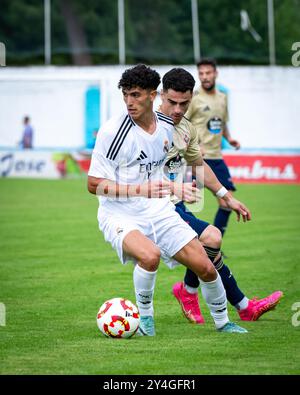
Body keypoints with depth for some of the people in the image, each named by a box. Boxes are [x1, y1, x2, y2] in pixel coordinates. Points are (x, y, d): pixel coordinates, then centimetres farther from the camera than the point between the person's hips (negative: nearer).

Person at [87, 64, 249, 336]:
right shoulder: (113, 130, -15)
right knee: (150, 255, -35)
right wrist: (140, 190, -26)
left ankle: (222, 322, 25)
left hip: (158, 210, 5)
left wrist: (227, 197, 19)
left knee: (205, 267, -2)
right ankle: (145, 317, -9)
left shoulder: (169, 126, 1)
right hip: (119, 214, -5)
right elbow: (94, 184, -15)